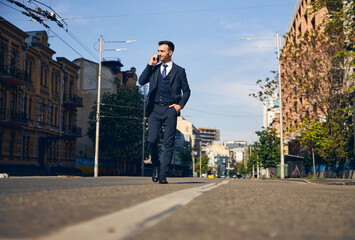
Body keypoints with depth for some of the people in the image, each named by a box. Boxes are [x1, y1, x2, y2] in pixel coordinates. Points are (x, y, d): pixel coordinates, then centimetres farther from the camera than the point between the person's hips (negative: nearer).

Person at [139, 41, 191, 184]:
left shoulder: (179, 71, 10)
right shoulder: (153, 69, 17)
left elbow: (186, 91, 14)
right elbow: (141, 81, 2)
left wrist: (180, 105, -1)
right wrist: (150, 65, 0)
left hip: (170, 109, -2)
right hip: (155, 109, 2)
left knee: (168, 143, -5)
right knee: (152, 140, -9)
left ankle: (163, 175, -1)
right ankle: (156, 166, 17)